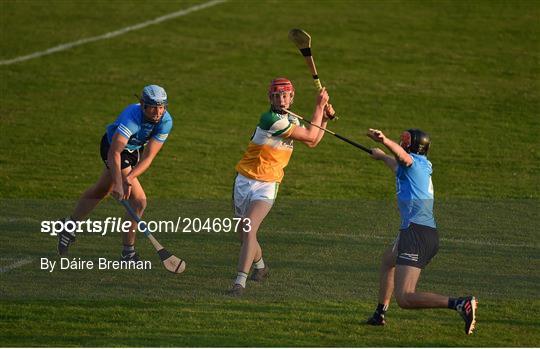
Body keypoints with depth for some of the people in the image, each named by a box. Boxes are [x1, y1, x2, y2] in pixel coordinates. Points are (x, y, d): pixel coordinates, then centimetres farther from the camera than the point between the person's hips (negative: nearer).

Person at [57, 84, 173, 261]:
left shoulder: (166, 121, -25)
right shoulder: (132, 117, -40)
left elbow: (148, 157, -28)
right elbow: (114, 153, -46)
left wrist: (129, 178, -41)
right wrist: (118, 183, -56)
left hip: (134, 149, 7)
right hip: (112, 146, -7)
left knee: (101, 191, 25)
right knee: (139, 201, -16)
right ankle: (128, 252, -4)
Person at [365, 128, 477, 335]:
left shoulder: (413, 161, -4)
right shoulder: (425, 166, 22)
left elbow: (402, 156, -29)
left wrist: (384, 141, -48)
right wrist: (382, 156, 62)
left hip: (416, 231, -10)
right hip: (430, 233, 10)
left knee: (404, 299, -18)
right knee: (388, 259, 38)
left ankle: (460, 304, -32)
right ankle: (379, 314, 44)